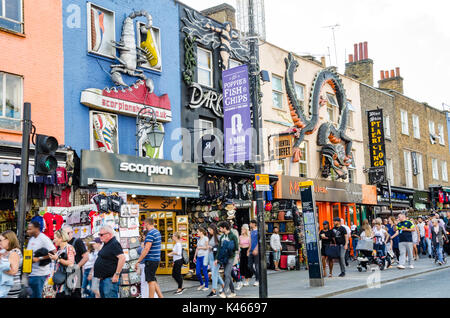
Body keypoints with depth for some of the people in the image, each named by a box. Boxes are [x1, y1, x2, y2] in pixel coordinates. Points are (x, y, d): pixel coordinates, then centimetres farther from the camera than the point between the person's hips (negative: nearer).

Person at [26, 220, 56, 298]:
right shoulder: (31, 238, 13)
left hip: (39, 274, -9)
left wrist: (39, 259, -21)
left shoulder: (43, 238, -14)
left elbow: (54, 252, -21)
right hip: (31, 272, 9)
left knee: (37, 295, -3)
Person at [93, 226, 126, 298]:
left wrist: (117, 274, -25)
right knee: (103, 295, 15)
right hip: (103, 278, 11)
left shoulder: (114, 244, -14)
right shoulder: (106, 244, 17)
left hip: (110, 278, -11)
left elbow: (122, 258, -25)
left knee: (109, 296, -15)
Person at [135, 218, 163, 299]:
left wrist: (138, 261, -20)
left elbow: (147, 249, -22)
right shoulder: (157, 232, 13)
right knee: (153, 281, 16)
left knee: (151, 281, -3)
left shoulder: (150, 233, -16)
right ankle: (160, 296, 15)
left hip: (151, 260, -9)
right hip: (156, 259, 9)